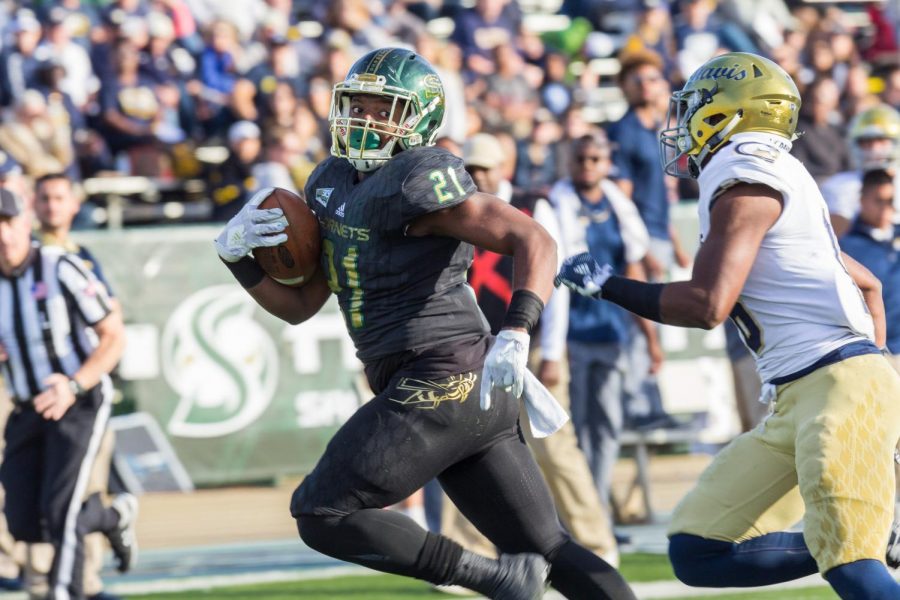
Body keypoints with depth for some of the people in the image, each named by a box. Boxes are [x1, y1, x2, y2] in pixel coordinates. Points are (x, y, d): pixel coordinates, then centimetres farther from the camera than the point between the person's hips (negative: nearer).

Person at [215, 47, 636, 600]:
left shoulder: (417, 184, -11)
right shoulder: (334, 184, 16)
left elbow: (535, 240, -18)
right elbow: (300, 305, 21)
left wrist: (516, 335, -31)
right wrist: (237, 253, 5)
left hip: (442, 383, -9)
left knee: (321, 513, -6)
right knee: (547, 549, 9)